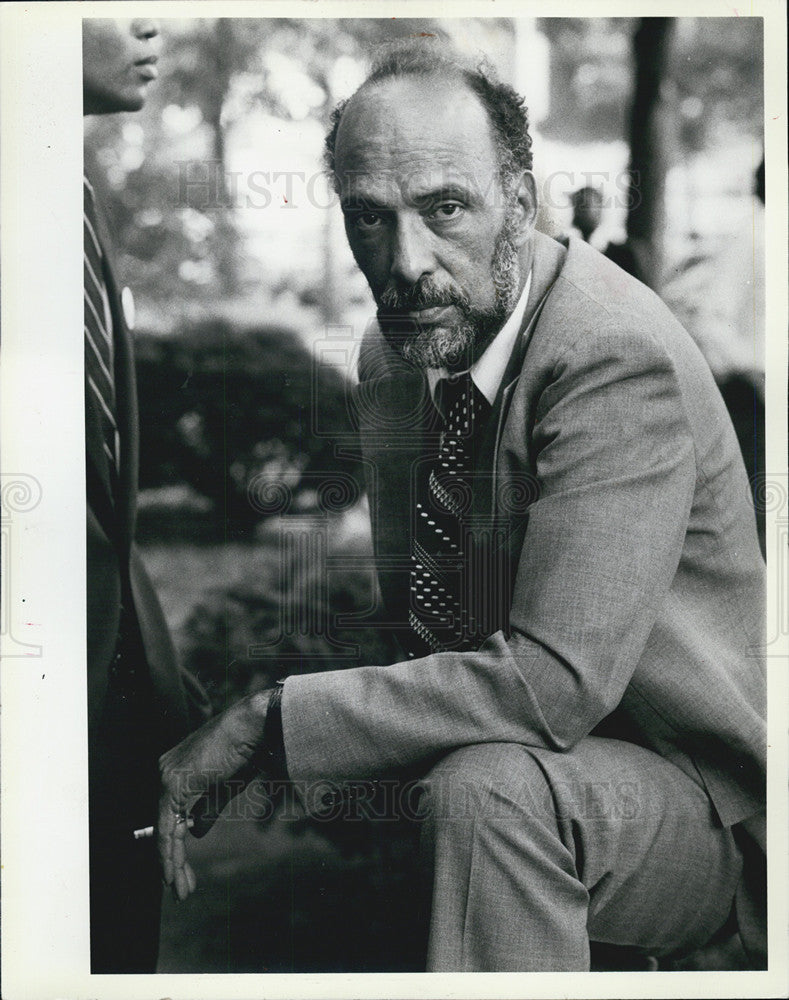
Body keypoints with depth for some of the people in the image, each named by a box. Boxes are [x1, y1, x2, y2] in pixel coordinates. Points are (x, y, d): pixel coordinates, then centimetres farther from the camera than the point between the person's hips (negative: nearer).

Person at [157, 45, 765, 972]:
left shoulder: (619, 359, -26)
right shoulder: (392, 354, 2)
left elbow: (556, 682, -32)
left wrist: (262, 723, -28)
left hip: (703, 800, -7)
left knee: (487, 786, -35)